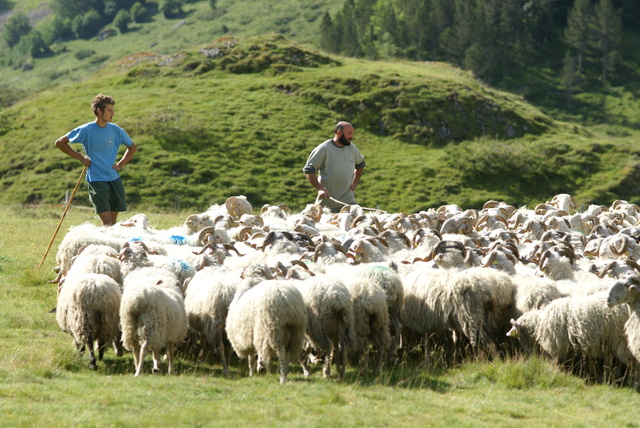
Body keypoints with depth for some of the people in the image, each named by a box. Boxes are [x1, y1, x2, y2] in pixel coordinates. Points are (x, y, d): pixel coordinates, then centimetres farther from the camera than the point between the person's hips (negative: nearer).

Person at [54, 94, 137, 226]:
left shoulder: (116, 130, 5)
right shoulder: (86, 130, -6)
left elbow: (132, 147, 22)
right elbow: (60, 143, 0)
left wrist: (120, 165, 8)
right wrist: (80, 157, -2)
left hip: (114, 179, 5)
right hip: (96, 180, -5)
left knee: (113, 222, 5)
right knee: (107, 222, -14)